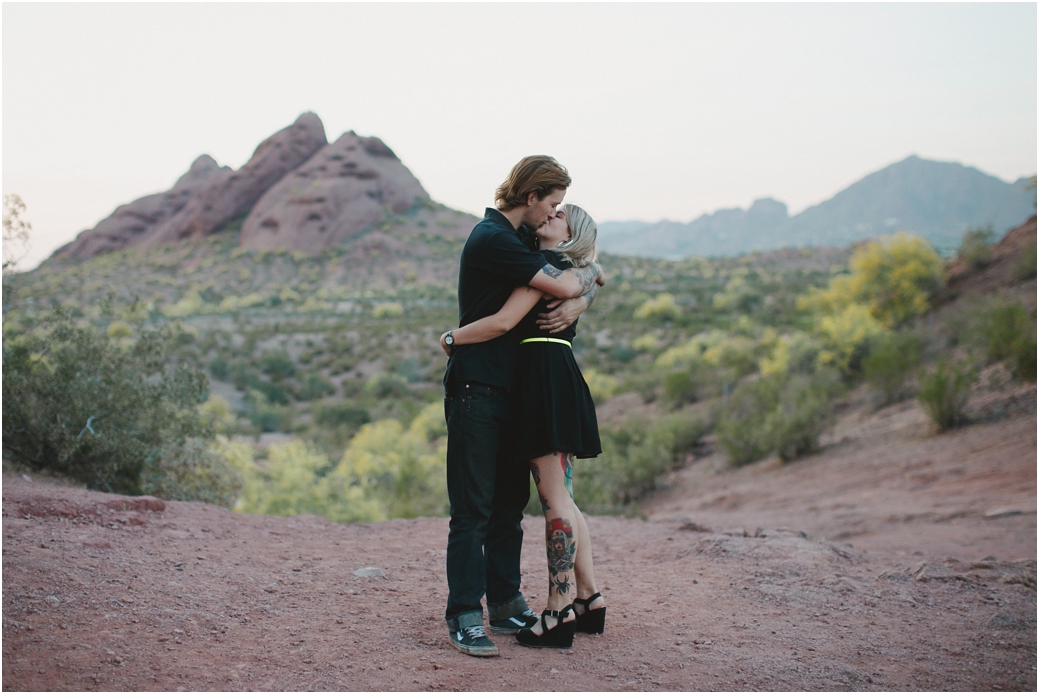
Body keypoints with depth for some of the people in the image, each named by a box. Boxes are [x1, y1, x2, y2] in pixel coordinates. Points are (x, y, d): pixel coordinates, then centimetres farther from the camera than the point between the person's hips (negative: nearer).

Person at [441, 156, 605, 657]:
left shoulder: (526, 239, 16)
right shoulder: (491, 239, -14)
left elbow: (582, 290, 17)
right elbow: (566, 283, -20)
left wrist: (577, 303, -7)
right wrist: (593, 271, 2)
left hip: (511, 390, 9)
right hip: (476, 390, -9)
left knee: (510, 503, 11)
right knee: (473, 509, -7)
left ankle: (505, 605, 19)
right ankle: (465, 617, -2)